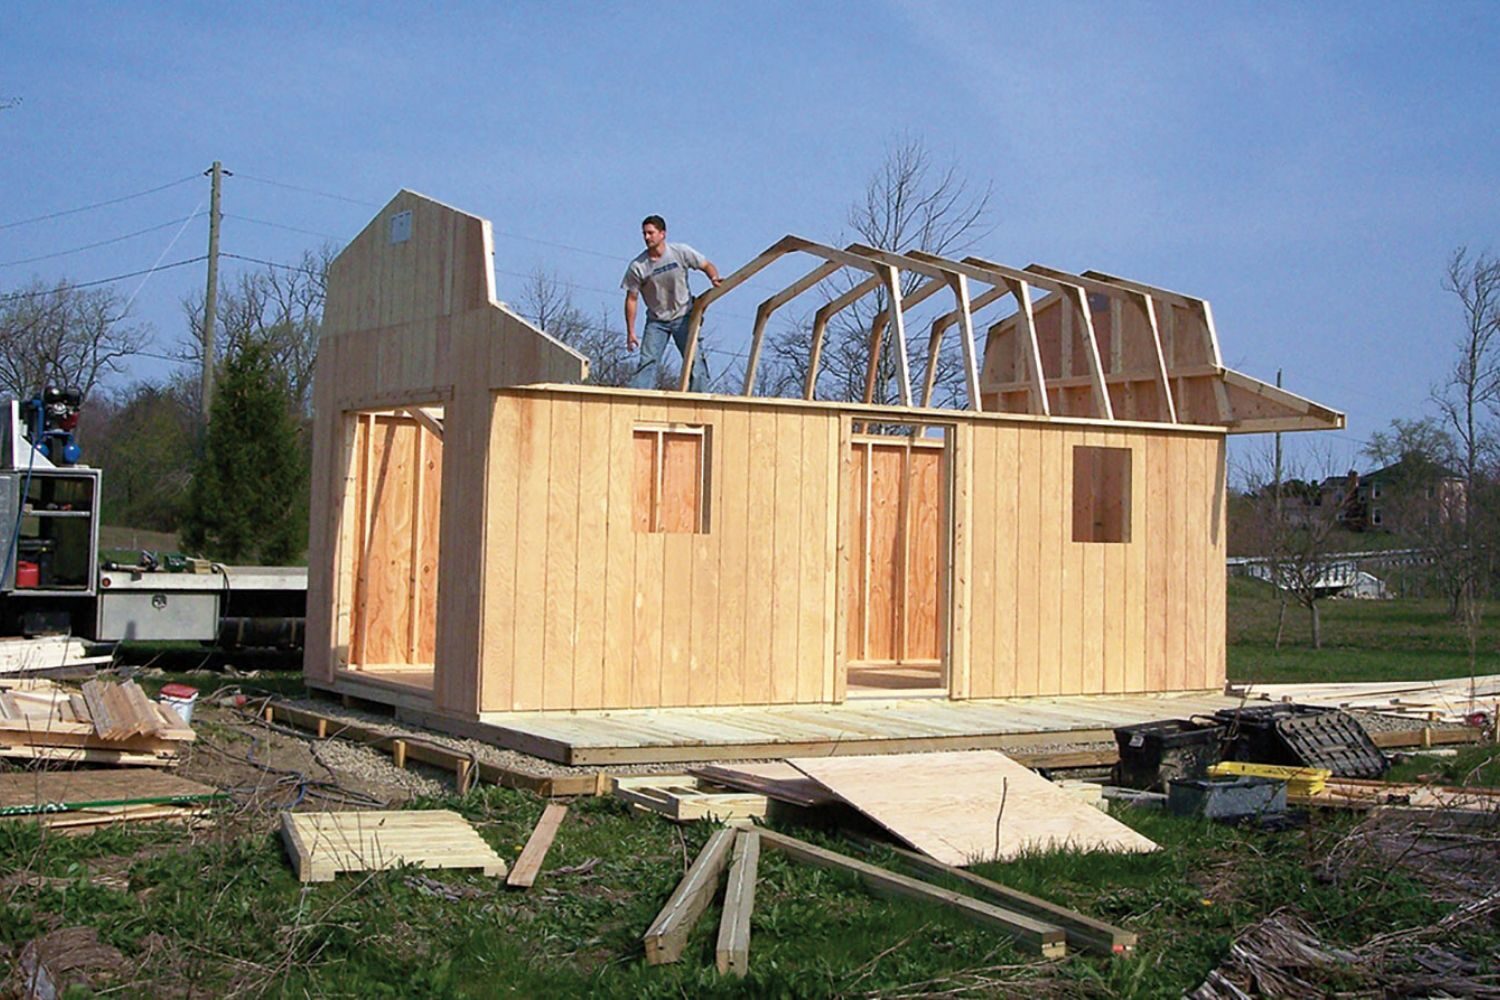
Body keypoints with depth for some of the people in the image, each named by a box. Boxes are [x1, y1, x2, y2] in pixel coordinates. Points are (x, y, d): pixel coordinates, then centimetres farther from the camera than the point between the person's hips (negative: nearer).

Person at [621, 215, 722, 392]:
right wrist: (630, 333, -7)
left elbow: (707, 265, 1)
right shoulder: (637, 266, -12)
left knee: (695, 360, -4)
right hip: (656, 321, 0)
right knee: (648, 362, -12)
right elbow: (631, 299, -5)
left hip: (683, 317, 0)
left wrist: (714, 278, -23)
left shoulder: (681, 252, -10)